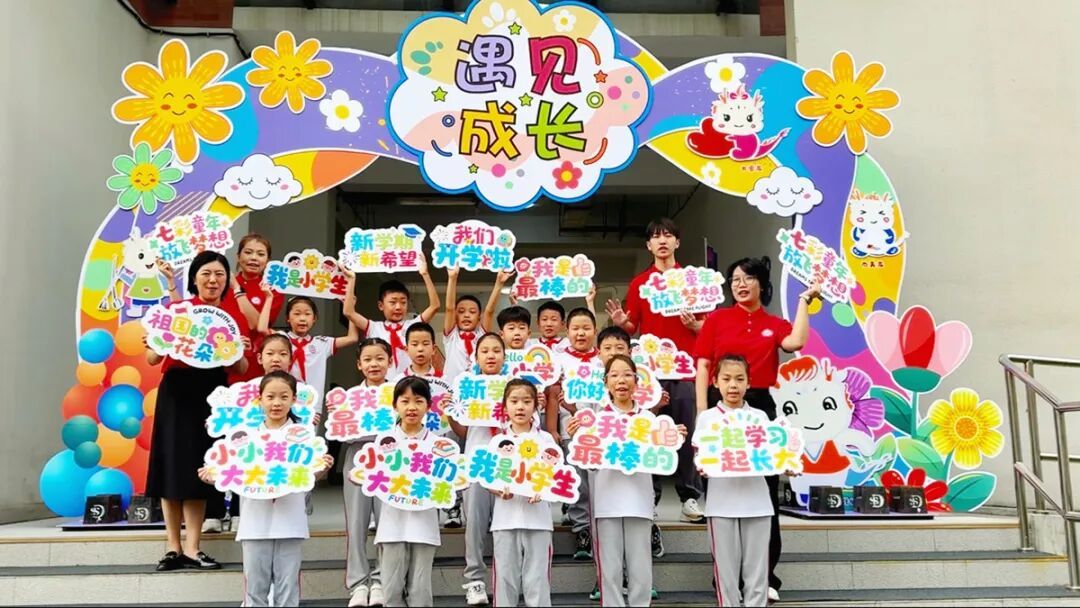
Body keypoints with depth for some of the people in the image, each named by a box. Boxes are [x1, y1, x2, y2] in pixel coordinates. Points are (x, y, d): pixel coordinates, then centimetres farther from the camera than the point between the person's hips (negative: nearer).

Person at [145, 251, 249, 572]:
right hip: (176, 392, -1)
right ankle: (173, 548, 12)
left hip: (213, 394, 1)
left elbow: (241, 370, 7)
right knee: (172, 467, 2)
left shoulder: (235, 315, 5)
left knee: (200, 471, 5)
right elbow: (153, 358, 0)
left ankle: (192, 549, 11)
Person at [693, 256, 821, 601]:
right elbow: (702, 369, 2)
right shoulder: (716, 319, 7)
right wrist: (702, 415, -8)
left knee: (764, 491, 2)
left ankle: (765, 575, 9)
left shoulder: (774, 325, 10)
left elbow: (795, 342, -13)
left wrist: (804, 301, -3)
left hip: (760, 407, 1)